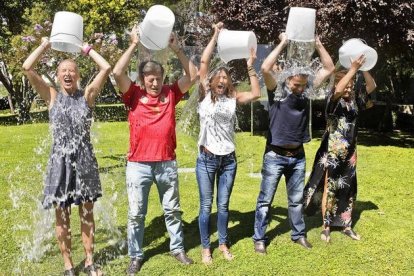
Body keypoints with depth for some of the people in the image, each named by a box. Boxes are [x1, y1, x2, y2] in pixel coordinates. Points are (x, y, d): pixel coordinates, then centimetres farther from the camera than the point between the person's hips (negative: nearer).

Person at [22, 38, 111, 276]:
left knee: (87, 214, 10)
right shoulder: (52, 97, 2)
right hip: (60, 162, 0)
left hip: (85, 161, 0)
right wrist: (45, 45, 2)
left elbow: (107, 68, -8)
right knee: (62, 217, 8)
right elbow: (27, 68, -7)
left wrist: (87, 49, 2)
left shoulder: (87, 95, 2)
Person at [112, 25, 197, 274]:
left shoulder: (170, 94, 4)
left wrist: (177, 50, -4)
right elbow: (118, 72, -15)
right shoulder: (134, 95, -2)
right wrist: (134, 45, -11)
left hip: (167, 163, 2)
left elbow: (193, 76, 1)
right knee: (136, 213, 7)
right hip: (138, 165, -2)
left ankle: (178, 248, 33)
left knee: (173, 210, 16)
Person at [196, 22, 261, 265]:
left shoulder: (233, 98, 5)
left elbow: (256, 93, -6)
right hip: (206, 159, -2)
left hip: (229, 160, 2)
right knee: (206, 206, 5)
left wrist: (251, 66, -6)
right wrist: (216, 36, -8)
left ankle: (223, 244, 27)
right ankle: (206, 248, 18)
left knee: (224, 205, 12)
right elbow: (204, 62, -9)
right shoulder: (205, 95, -2)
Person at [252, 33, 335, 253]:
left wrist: (318, 45, -5)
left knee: (296, 199, 17)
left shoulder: (306, 92, 1)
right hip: (275, 156, -4)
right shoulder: (276, 92, -10)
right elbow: (265, 68, -27)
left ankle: (298, 234, 31)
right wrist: (283, 43, -21)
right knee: (265, 200, 3)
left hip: (297, 155, 4)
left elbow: (329, 69, 4)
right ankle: (259, 239, 13)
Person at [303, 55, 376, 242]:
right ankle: (326, 226, 13)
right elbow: (338, 90, -32)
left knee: (348, 190, 13)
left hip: (349, 154, 6)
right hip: (332, 154, -6)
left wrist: (363, 68, -10)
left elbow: (372, 86, 4)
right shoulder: (333, 100, -11)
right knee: (329, 190, 2)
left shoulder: (355, 100, 5)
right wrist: (353, 69, -28)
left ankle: (346, 226, 26)